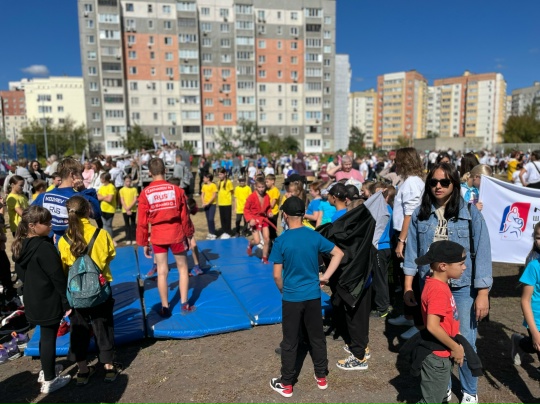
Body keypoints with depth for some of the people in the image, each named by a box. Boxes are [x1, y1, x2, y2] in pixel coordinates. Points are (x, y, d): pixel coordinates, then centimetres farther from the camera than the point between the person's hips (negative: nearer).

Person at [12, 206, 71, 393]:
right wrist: (67, 302, -13)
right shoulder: (44, 247, -25)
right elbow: (58, 277, -22)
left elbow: (20, 273, 13)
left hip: (33, 300, 8)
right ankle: (49, 381, 18)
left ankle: (46, 369, 41)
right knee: (49, 338, 5)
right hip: (49, 302, -8)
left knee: (45, 336, 24)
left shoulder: (20, 246, 1)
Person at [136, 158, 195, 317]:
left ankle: (165, 308, 19)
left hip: (157, 237, 1)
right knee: (183, 268, 15)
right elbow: (184, 216, -3)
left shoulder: (145, 193, -7)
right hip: (176, 234, 0)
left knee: (162, 271, 10)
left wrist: (143, 243, 6)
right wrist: (188, 235, 10)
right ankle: (184, 305, 19)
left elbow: (142, 221, -4)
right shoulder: (176, 190, -7)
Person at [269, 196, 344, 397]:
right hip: (313, 295, 3)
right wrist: (324, 277, 2)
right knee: (317, 337, 18)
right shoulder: (314, 236, -5)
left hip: (291, 297, -3)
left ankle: (286, 384, 24)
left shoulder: (281, 241, -15)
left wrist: (284, 290, 7)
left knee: (290, 341, 10)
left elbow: (277, 275, -12)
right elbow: (339, 254, 1)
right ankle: (321, 377, 33)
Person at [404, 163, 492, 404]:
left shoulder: (470, 213, -6)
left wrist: (483, 294, -9)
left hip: (462, 288, -2)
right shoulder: (420, 214, 0)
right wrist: (408, 287, 2)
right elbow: (412, 252, 3)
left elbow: (482, 253, -7)